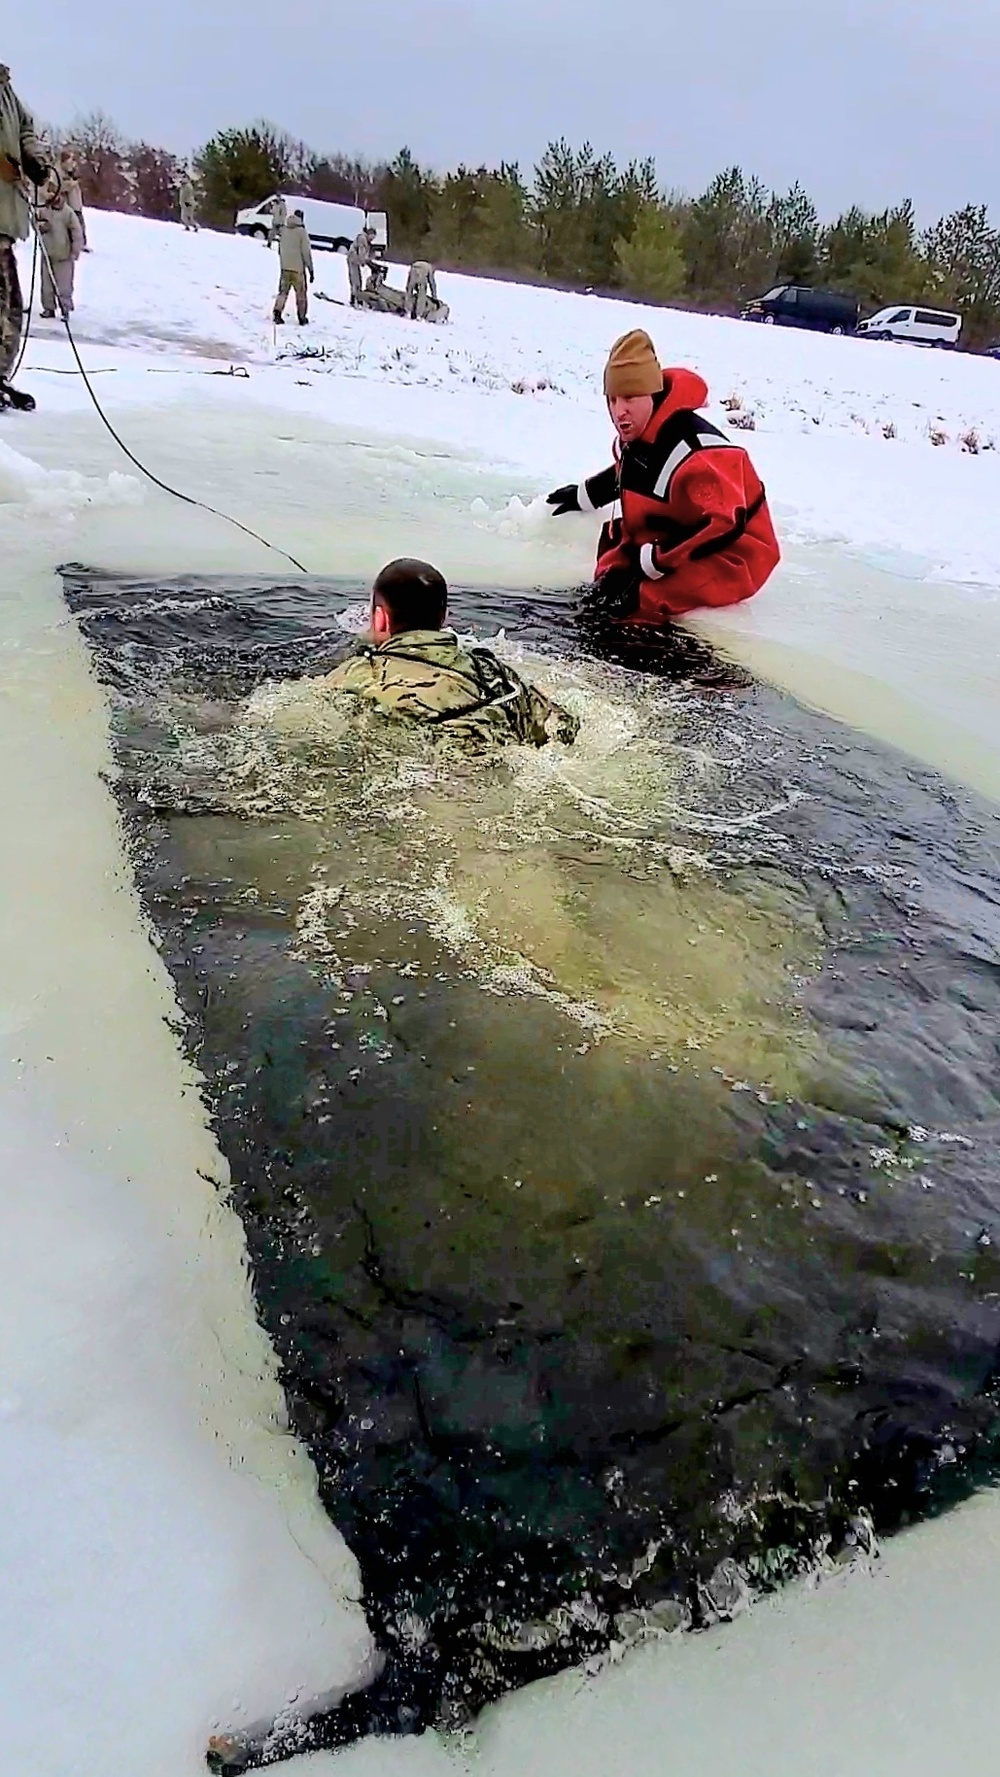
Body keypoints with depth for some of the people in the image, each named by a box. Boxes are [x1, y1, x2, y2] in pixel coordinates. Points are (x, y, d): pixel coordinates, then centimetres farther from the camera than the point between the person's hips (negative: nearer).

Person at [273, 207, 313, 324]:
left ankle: (277, 313, -8)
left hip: (285, 267, 4)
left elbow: (280, 250, 13)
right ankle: (302, 318, 12)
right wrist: (311, 269, -5)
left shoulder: (284, 230, 4)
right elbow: (306, 252, -11)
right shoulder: (301, 231, -10)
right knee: (301, 294, 9)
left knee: (283, 291, 9)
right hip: (298, 268, -4)